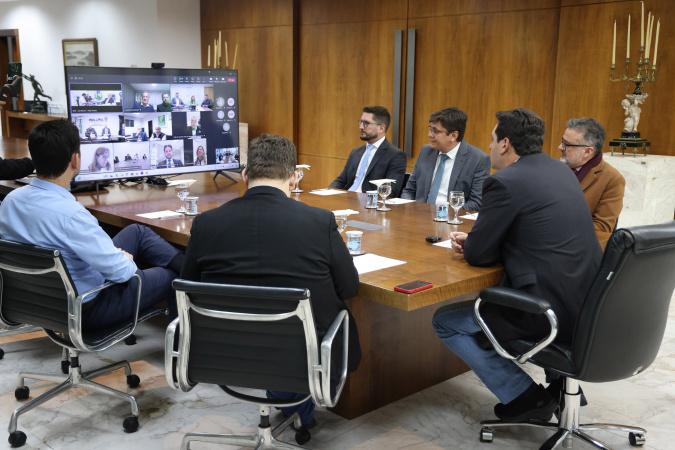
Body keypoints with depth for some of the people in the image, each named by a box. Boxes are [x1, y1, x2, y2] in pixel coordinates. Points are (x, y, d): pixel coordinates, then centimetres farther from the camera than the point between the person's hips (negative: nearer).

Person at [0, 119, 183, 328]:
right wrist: (126, 260, -4)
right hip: (85, 307, -7)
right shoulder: (70, 214, -34)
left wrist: (112, 253, 5)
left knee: (137, 232, 16)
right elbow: (120, 271, -28)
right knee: (171, 276, 13)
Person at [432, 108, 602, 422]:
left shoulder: (505, 182, -14)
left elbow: (477, 255, -9)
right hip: (586, 303, 9)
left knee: (445, 321, 8)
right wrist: (473, 239, 15)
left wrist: (469, 245, 14)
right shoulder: (561, 171, 13)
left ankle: (525, 396, 5)